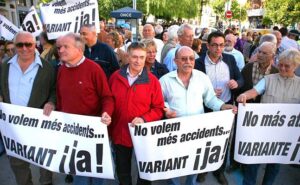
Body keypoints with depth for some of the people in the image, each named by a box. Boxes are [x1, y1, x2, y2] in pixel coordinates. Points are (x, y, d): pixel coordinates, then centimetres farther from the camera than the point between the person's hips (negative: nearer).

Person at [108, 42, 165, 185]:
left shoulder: (152, 80, -9)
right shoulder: (115, 77, -3)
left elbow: (159, 109, -7)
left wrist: (144, 119, -23)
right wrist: (109, 130, 3)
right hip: (119, 133, 2)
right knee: (122, 170, 23)